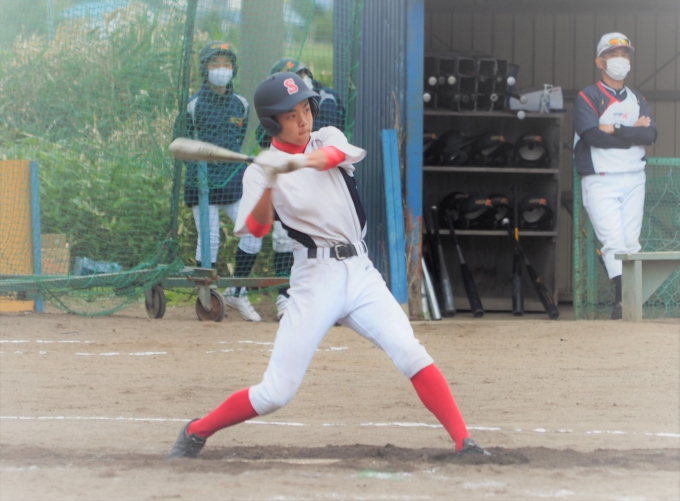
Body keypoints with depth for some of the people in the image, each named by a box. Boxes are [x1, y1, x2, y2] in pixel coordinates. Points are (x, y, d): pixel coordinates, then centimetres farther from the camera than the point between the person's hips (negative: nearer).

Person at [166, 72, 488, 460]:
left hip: (359, 271, 3)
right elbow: (257, 228, -16)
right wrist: (269, 184, -33)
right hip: (315, 278, -3)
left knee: (408, 351, -18)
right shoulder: (260, 171, 0)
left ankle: (464, 442, -17)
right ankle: (196, 432, 15)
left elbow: (334, 155, -15)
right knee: (276, 393, -5)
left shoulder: (327, 139, 10)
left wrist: (299, 162, -36)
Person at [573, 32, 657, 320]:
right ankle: (624, 297, -26)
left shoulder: (637, 100, 15)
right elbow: (593, 136, -17)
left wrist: (615, 130, -14)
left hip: (634, 180, 5)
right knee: (613, 241, -16)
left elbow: (651, 134, -3)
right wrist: (634, 132, -9)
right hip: (600, 181, -5)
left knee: (631, 242, 2)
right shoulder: (587, 98, -1)